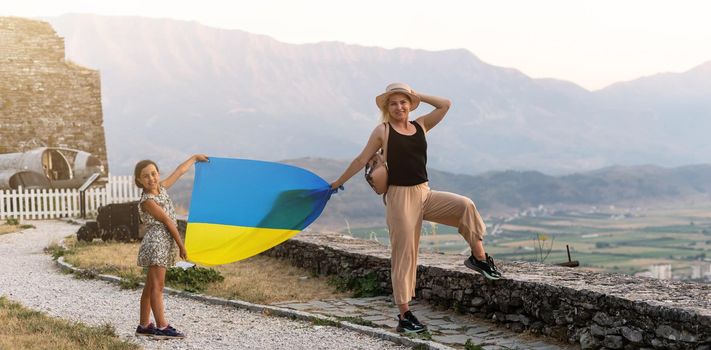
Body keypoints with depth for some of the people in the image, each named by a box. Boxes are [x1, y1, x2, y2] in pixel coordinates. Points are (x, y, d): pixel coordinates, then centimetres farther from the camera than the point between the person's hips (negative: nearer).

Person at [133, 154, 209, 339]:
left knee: (151, 286, 11)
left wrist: (194, 157, 32)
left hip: (165, 244, 9)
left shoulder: (162, 187, 9)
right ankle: (162, 327, -11)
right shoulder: (147, 201, -14)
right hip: (156, 242, -9)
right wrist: (181, 245, -10)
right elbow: (168, 221, -12)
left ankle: (144, 326, 16)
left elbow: (179, 172, 21)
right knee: (157, 286, -9)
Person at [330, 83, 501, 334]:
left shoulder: (421, 125, 10)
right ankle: (404, 315, 4)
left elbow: (445, 104, 7)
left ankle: (478, 257, -5)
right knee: (404, 254, -3)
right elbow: (362, 160, 3)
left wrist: (415, 95, 6)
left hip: (424, 194, 4)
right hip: (399, 197, -4)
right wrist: (339, 182, 6)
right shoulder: (383, 131, -1)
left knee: (465, 205, -19)